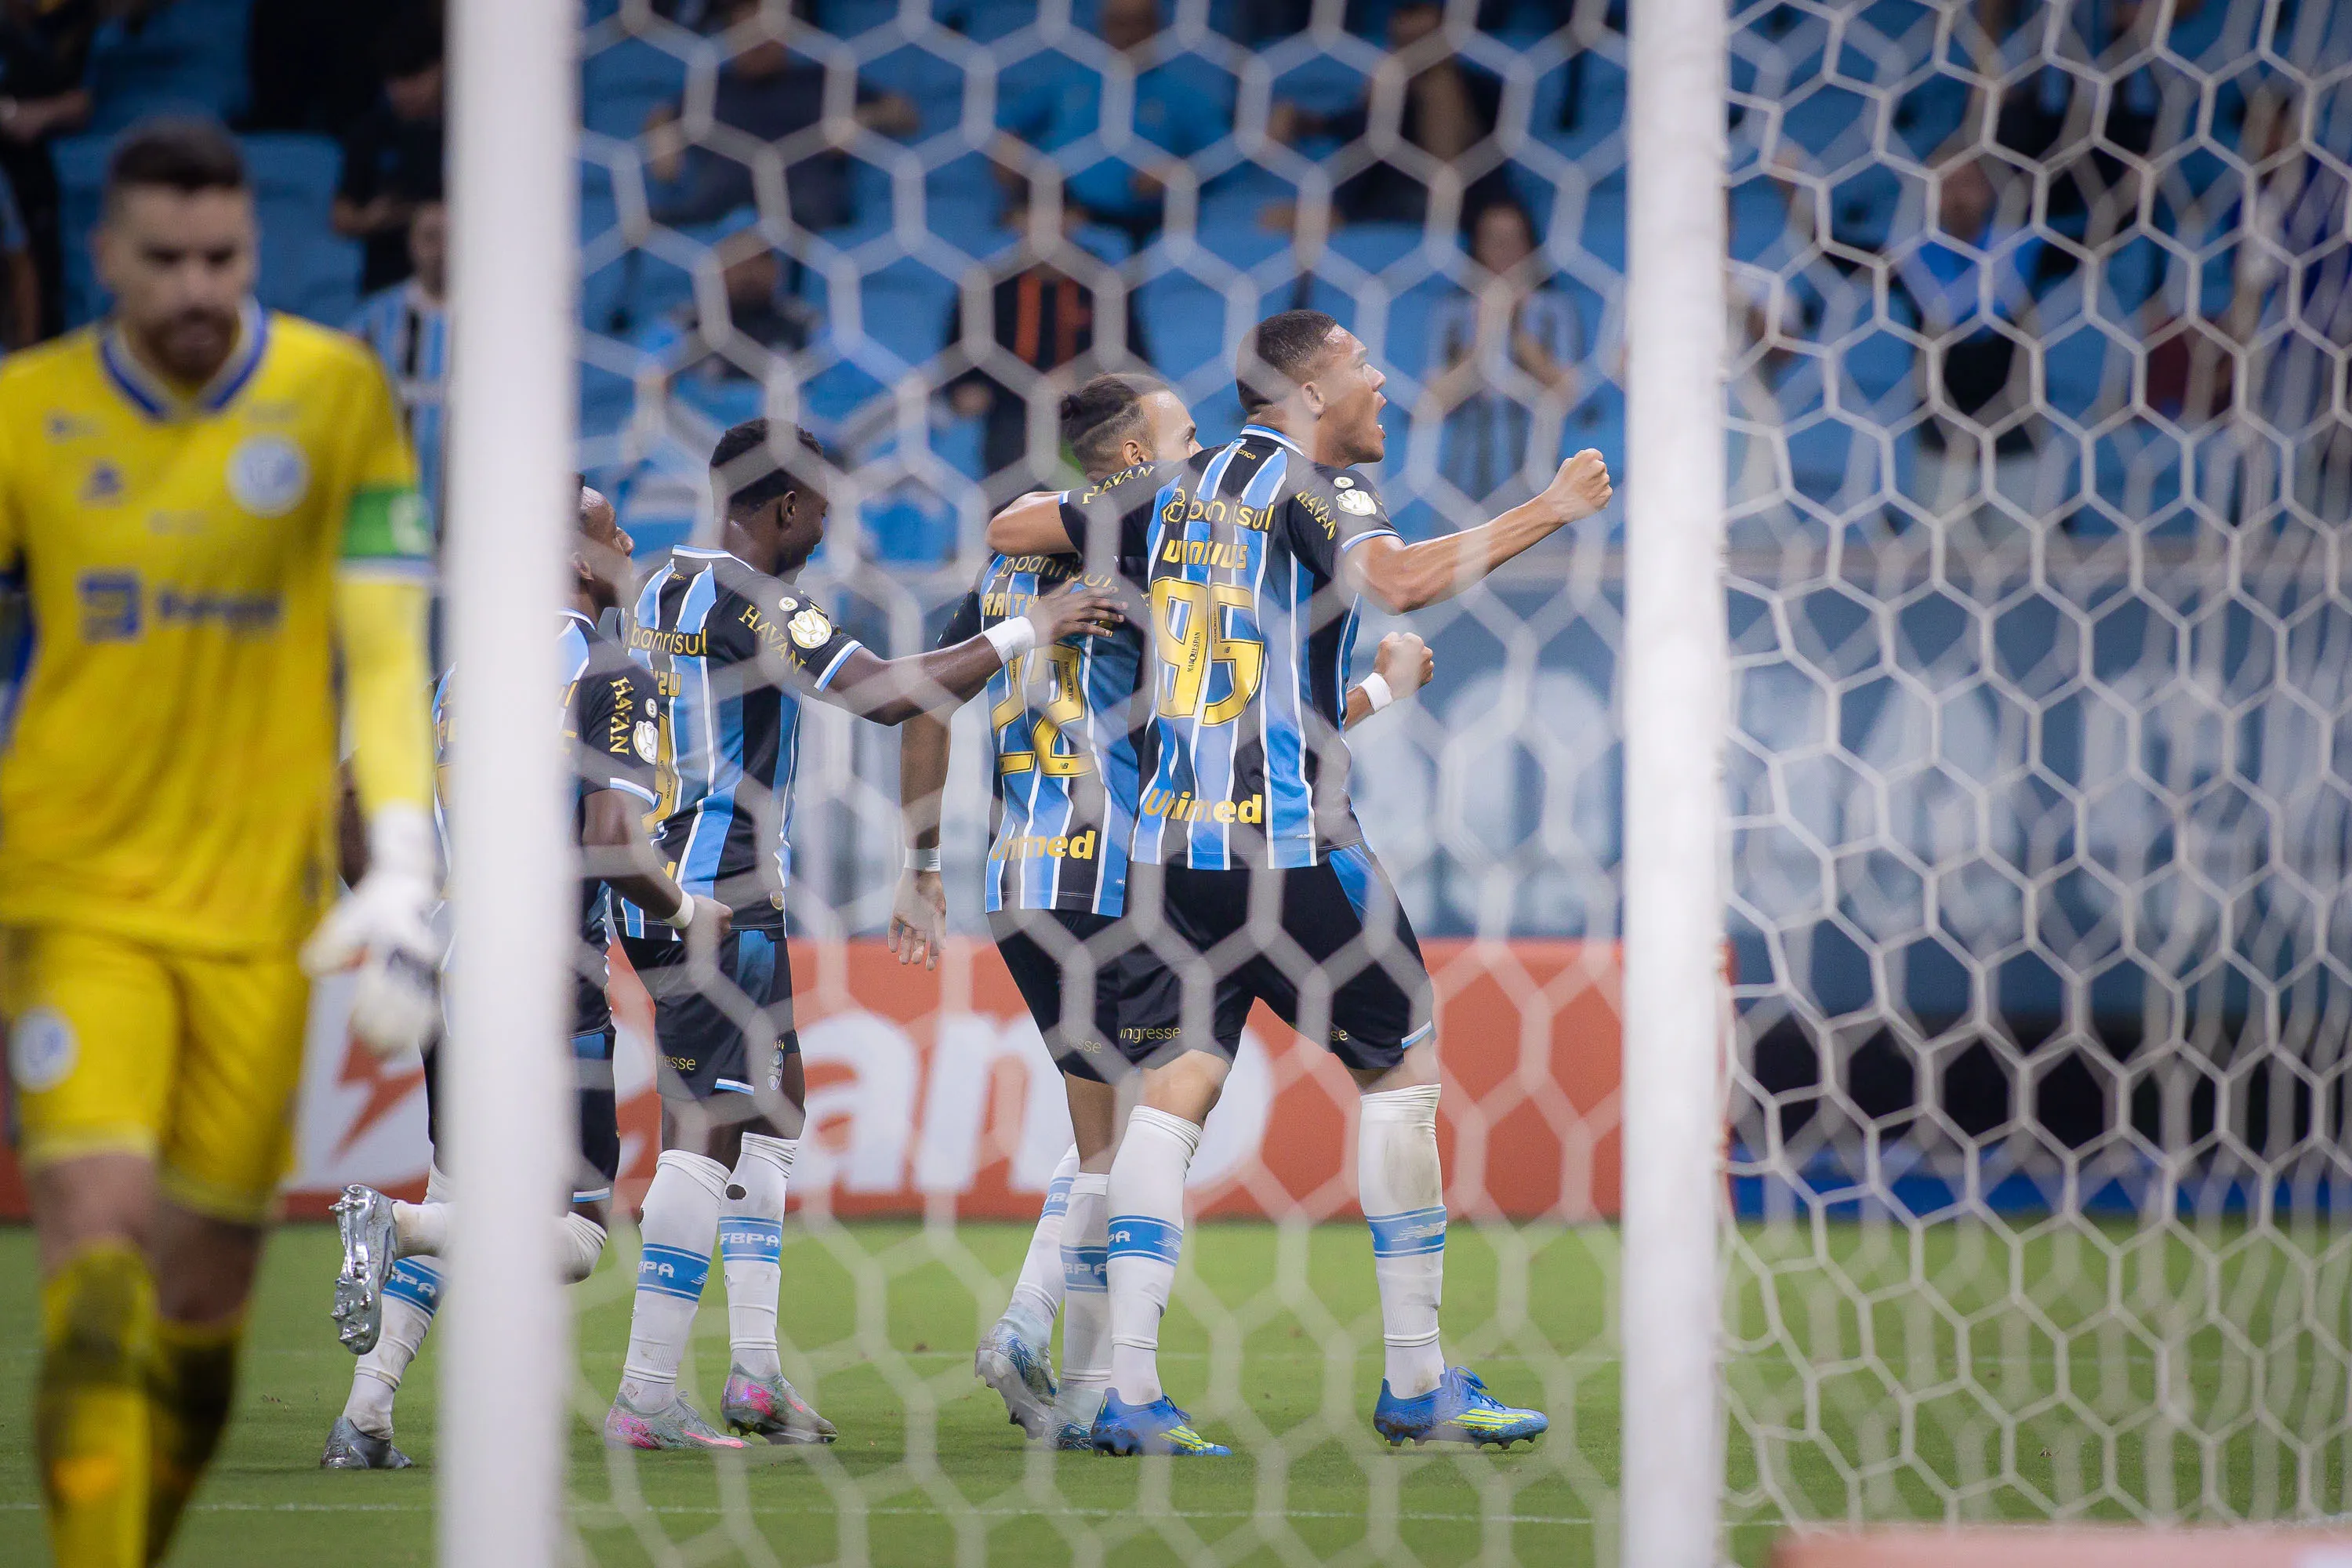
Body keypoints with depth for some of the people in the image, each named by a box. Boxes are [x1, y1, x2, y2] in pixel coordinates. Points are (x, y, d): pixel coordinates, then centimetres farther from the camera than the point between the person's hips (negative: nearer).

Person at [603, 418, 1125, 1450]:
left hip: (657, 888, 10)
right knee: (705, 1133, -9)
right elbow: (885, 697, -22)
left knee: (775, 1103, 17)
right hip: (721, 899, -10)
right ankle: (646, 1397, -11)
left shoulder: (666, 582, 13)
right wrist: (1027, 632, -16)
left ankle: (755, 1365, 13)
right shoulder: (750, 600, -15)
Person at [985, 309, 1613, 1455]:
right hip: (1286, 836, -6)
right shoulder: (1314, 486, -5)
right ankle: (1415, 1382, 8)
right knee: (1403, 1062, 6)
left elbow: (1008, 530, 21)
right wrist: (1549, 512, -17)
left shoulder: (1178, 489, 14)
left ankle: (1129, 1389, -9)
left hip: (1170, 837, 6)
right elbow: (1398, 581, -24)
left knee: (1175, 1088, 3)